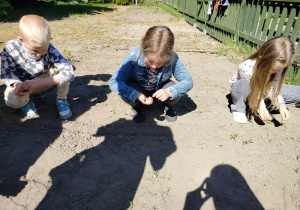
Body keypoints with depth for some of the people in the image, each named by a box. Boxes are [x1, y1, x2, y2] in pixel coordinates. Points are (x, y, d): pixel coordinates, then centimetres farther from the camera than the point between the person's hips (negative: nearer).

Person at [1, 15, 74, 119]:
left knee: (61, 65, -28)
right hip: (21, 82, 0)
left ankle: (61, 100, -8)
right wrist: (17, 84, -36)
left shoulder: (50, 50, -26)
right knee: (12, 101, -34)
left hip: (43, 82, 0)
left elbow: (69, 72, -38)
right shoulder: (11, 48, -22)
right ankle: (26, 100, 5)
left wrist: (37, 83, -42)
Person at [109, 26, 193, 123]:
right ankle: (137, 107, 4)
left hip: (160, 91, 1)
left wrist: (169, 92, -43)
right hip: (139, 90, 0)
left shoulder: (172, 59, -28)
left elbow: (188, 81, -25)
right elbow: (114, 82, -34)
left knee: (176, 93, -30)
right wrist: (137, 95, -48)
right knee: (125, 91, -32)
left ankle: (168, 106, 9)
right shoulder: (134, 57, -32)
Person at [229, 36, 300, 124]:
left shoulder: (277, 66, -22)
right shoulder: (247, 68, -38)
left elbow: (273, 88, -14)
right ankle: (238, 109, -16)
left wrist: (281, 105, -27)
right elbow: (254, 91, -24)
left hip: (263, 90, 5)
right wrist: (261, 106, -31)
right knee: (244, 85, -44)